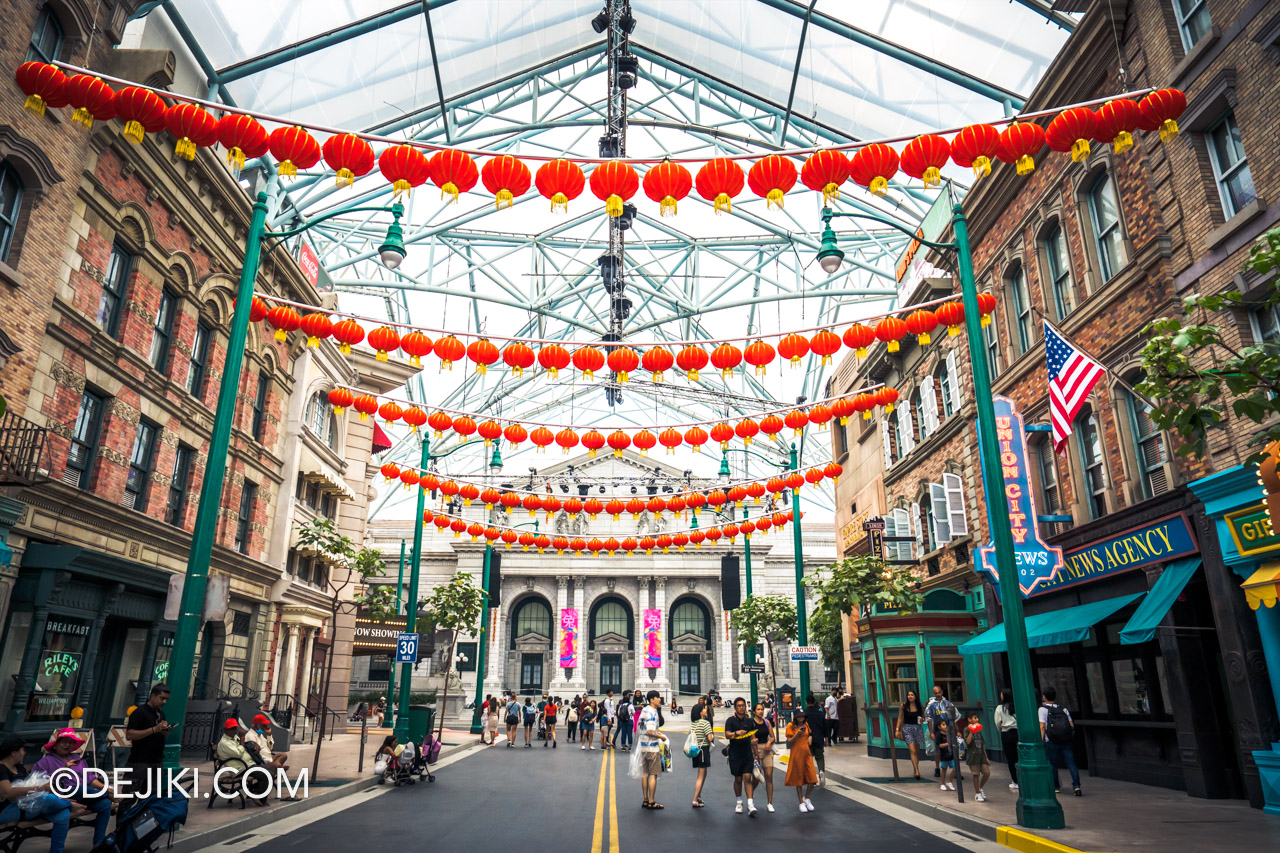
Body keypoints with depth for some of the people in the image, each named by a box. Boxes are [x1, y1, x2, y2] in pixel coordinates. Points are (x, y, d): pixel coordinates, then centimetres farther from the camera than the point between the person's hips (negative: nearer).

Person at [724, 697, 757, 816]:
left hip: (748, 754, 2)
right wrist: (736, 733, -36)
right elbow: (727, 735, -17)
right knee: (738, 779, 8)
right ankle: (739, 802, 25)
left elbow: (753, 738, 13)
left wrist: (755, 753, 13)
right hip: (735, 755, -2)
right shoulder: (731, 720, -4)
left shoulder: (749, 721, 7)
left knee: (747, 778, -6)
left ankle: (750, 804, -7)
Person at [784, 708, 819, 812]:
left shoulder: (806, 724, 8)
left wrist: (810, 738, 6)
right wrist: (798, 734, -21)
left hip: (807, 753, 5)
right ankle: (801, 803, 17)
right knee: (798, 779, 3)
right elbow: (789, 742, -9)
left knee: (812, 778, -1)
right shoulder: (791, 726, -8)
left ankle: (806, 798, 21)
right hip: (796, 754, -5)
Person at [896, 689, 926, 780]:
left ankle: (915, 770, 26)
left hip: (917, 728, 3)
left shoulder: (919, 706, 4)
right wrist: (897, 730, -3)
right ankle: (917, 772, -17)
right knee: (913, 751, -14)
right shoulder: (904, 706, -1)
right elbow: (900, 718, 3)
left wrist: (922, 719, -8)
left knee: (917, 751, 10)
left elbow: (924, 717, 15)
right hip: (907, 728, -3)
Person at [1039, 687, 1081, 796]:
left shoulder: (1043, 709, -1)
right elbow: (1072, 725, 5)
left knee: (1052, 764, 10)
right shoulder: (1063, 709, 11)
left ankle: (1055, 787, 16)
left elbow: (1042, 727, -8)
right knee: (1071, 763, 1)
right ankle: (1076, 786, -12)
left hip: (1051, 742, -3)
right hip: (1066, 741, 3)